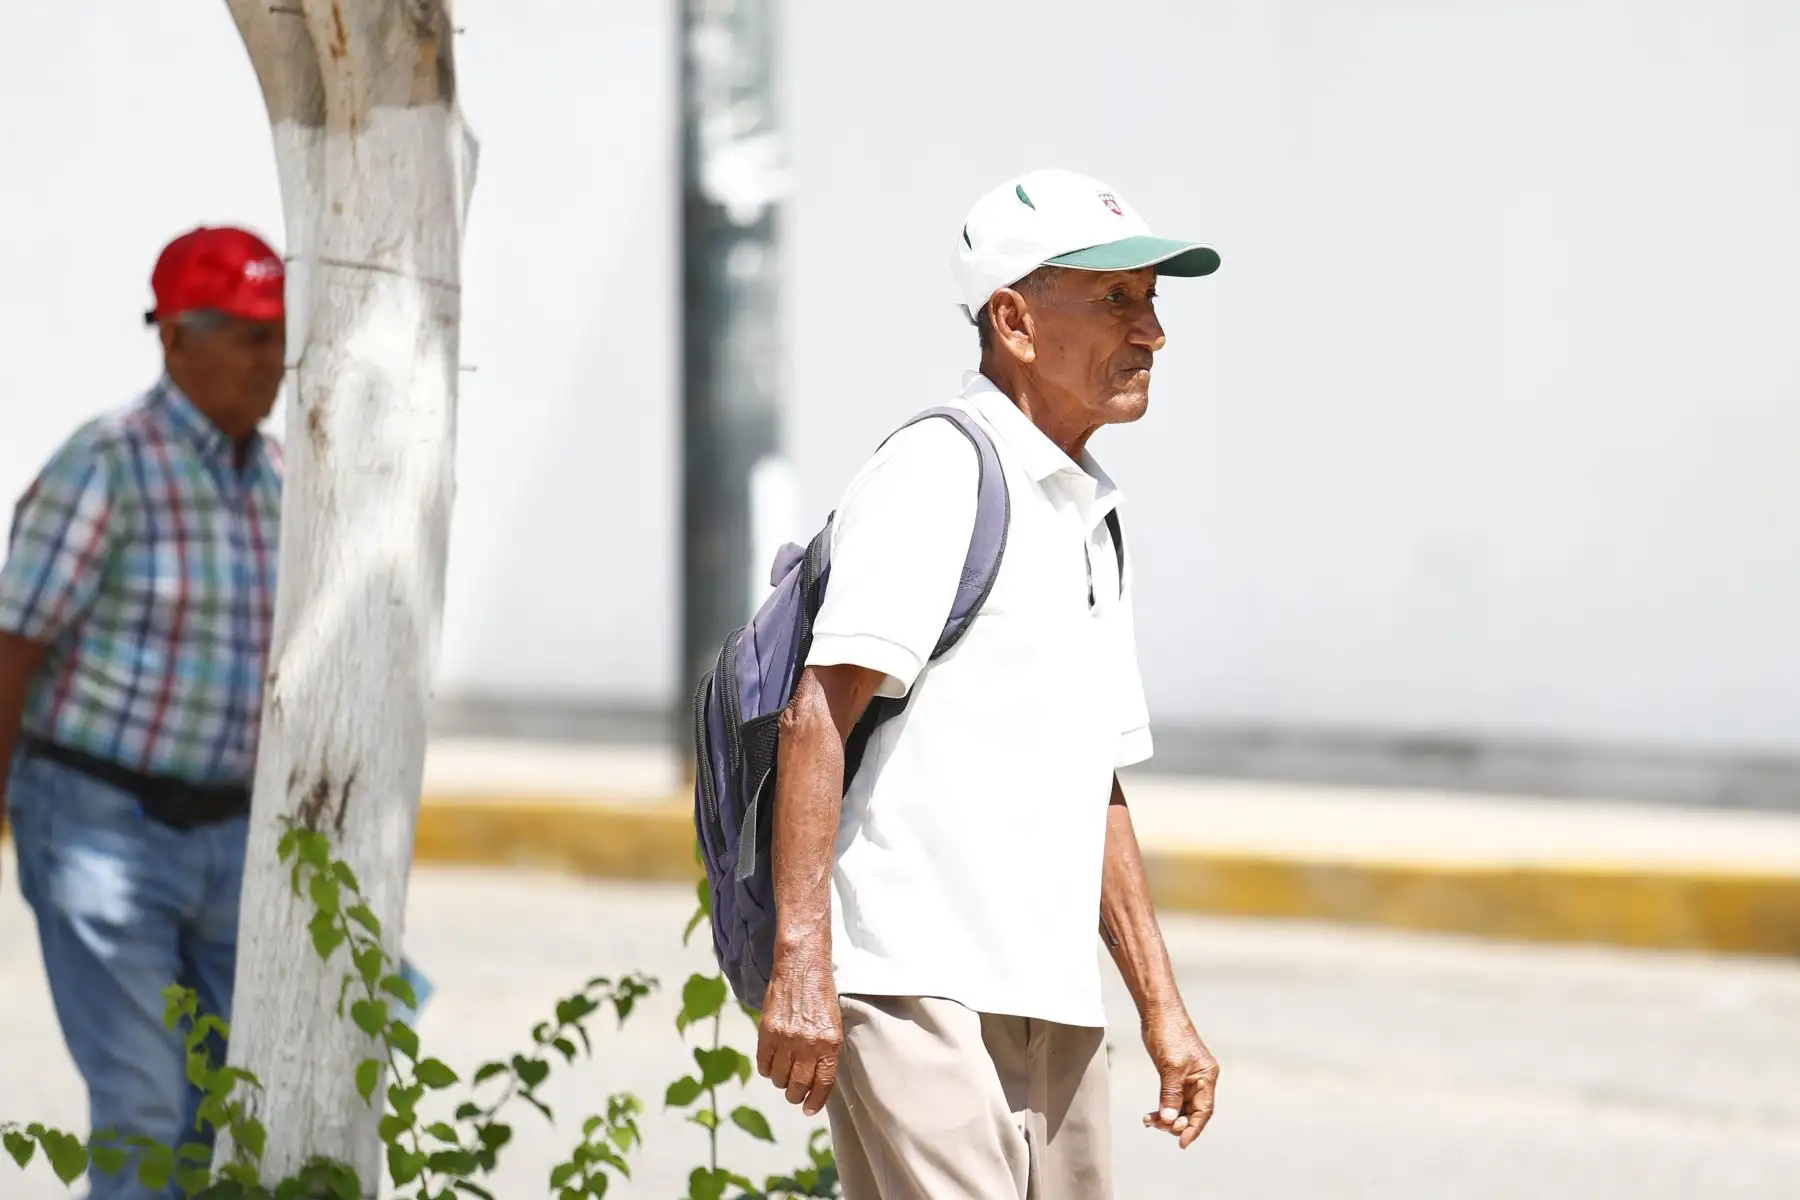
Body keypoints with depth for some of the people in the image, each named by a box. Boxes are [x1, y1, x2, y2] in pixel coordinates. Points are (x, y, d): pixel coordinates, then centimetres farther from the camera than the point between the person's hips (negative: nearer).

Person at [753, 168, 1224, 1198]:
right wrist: (801, 963, -23)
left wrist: (1163, 1009, 22)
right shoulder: (936, 475, -5)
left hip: (1056, 1014, 9)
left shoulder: (1093, 522, 22)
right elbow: (819, 716, -14)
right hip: (916, 994, -9)